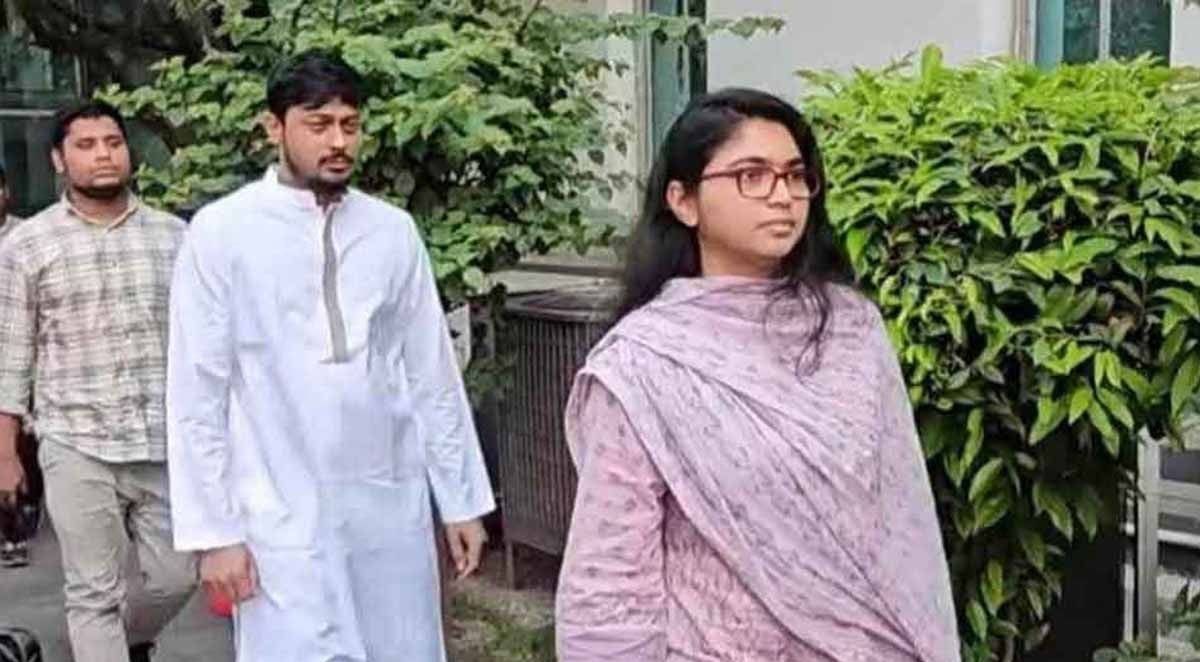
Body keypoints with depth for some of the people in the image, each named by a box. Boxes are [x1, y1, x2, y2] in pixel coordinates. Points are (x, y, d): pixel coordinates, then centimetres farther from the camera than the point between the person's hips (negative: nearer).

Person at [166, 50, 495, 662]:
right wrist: (213, 528, -7)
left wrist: (462, 498, 8)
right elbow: (197, 394, -5)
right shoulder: (222, 232, -6)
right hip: (284, 517, -3)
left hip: (392, 506, 4)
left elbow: (433, 375, 7)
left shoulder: (393, 230, 3)